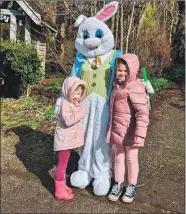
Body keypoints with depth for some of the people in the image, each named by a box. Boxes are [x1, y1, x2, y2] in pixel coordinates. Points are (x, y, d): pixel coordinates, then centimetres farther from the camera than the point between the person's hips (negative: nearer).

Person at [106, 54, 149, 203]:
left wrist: (140, 133, -26)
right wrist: (111, 128, 22)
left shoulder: (136, 88, -20)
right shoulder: (117, 85, 6)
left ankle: (132, 186, 31)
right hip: (116, 130, 7)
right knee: (118, 158, 17)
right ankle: (118, 184, 34)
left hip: (130, 132, -6)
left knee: (131, 159, 12)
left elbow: (142, 112, -23)